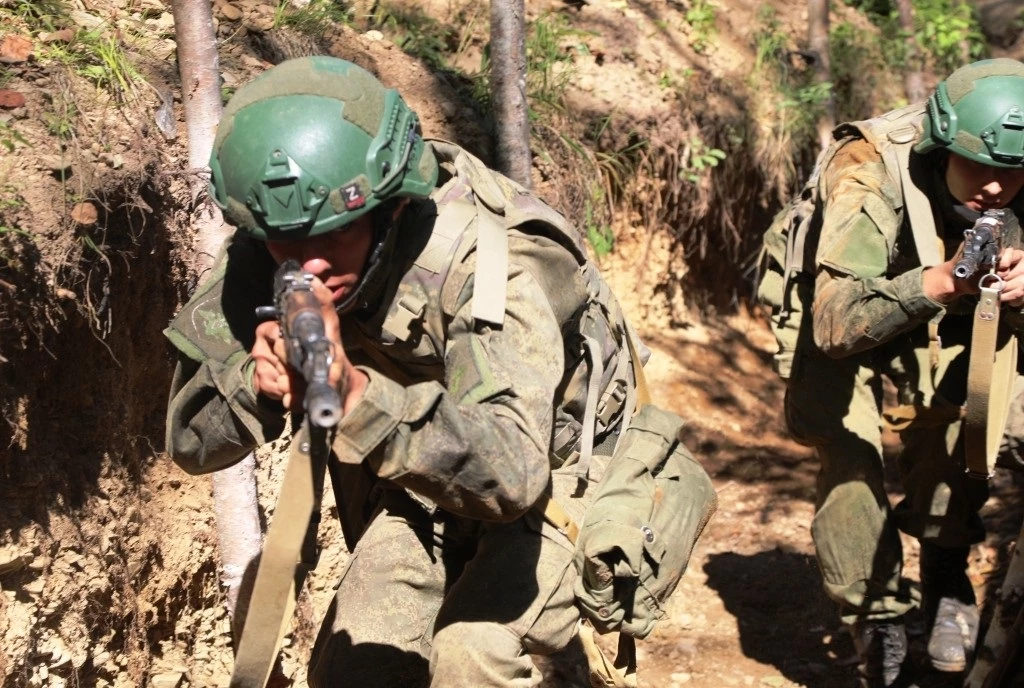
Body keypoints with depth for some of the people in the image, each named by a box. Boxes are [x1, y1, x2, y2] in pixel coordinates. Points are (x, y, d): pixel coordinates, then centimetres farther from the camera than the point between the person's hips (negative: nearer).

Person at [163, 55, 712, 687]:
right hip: (423, 469, 5)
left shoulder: (486, 261, -35)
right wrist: (254, 383, -40)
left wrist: (357, 396, -62)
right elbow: (189, 439, -17)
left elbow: (512, 473, -47)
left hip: (552, 471, -5)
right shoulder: (267, 259, -20)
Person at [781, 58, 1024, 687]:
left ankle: (945, 578, 1)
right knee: (849, 464, -17)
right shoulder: (871, 170, -35)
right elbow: (835, 325, -43)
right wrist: (939, 282, -59)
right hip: (845, 314, -3)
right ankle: (878, 622, 5)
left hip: (940, 323, 3)